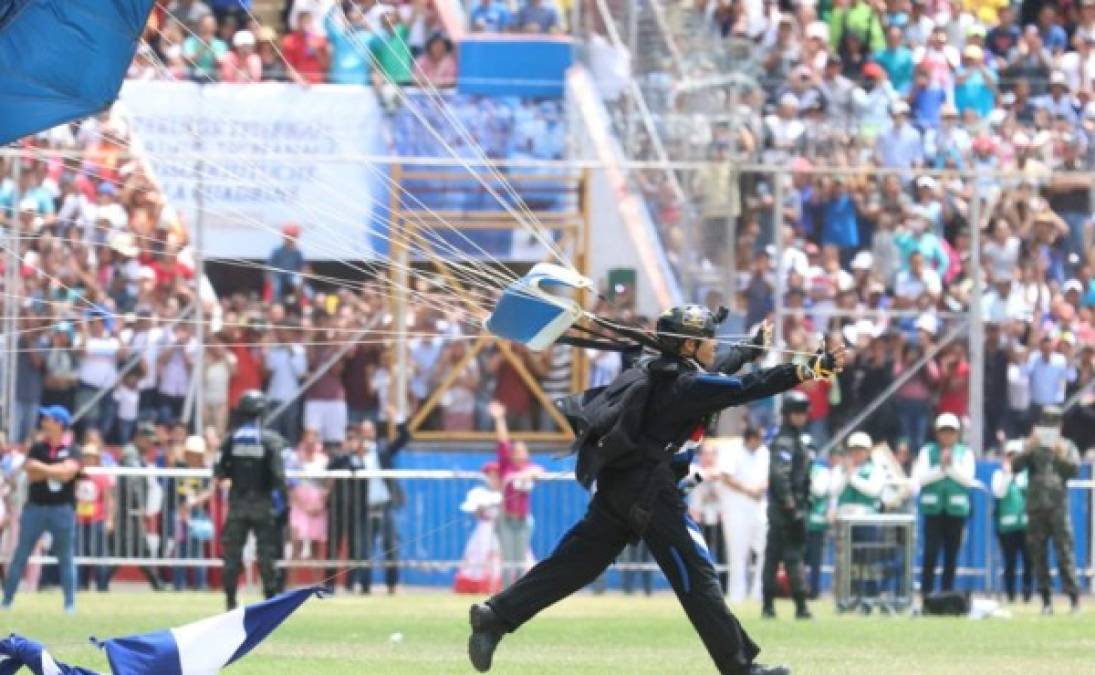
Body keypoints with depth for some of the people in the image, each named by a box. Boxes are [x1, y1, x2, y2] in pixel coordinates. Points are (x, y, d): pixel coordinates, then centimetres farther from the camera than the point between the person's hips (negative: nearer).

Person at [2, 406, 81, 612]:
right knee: (20, 556, 2)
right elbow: (31, 476, -6)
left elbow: (67, 473, -16)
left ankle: (70, 603, 9)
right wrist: (55, 470, -13)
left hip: (62, 510, -2)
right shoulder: (36, 449, 7)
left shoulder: (72, 452, 2)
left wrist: (42, 467, -10)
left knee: (66, 558, 3)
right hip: (35, 508, 2)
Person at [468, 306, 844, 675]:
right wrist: (811, 370, -18)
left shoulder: (663, 370, 13)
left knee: (574, 564, 7)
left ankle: (495, 617, 0)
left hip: (619, 484, 9)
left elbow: (713, 370, 32)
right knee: (696, 576, -6)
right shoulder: (686, 384, -13)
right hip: (648, 490, -9)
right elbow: (748, 388, -19)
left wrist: (753, 349, 48)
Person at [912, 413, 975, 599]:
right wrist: (941, 468, -13)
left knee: (952, 555, 3)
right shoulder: (927, 451, 7)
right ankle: (926, 594, -6)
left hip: (956, 509, 1)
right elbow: (920, 477, -3)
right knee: (930, 553, -8)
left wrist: (951, 466, -14)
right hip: (933, 509, -1)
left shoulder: (965, 453, 9)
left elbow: (968, 478, -3)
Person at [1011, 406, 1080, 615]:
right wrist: (1027, 450, -16)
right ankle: (1046, 600, 6)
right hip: (1035, 507, 2)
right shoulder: (1032, 447, 11)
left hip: (1058, 506, -2)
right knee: (1037, 553, 1)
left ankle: (1074, 597, -10)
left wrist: (1062, 456, -18)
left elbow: (1075, 470, -3)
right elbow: (1016, 466, -2)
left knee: (1065, 550, -10)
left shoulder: (1067, 446, 10)